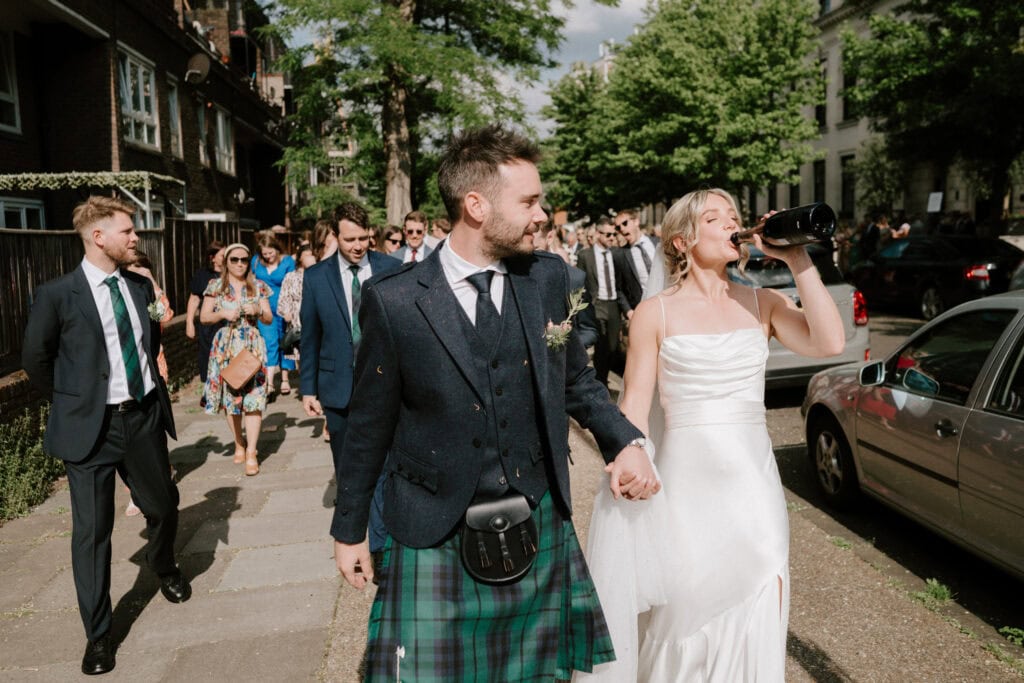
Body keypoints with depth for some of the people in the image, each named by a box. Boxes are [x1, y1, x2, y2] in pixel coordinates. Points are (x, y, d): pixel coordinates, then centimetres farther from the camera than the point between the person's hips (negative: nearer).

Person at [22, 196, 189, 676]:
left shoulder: (140, 286, 3)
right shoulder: (58, 294, -11)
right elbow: (35, 360, 1)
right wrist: (74, 403, 7)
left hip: (145, 416, 4)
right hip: (92, 426, -4)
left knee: (163, 506, 18)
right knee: (92, 531, 2)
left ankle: (165, 569, 49)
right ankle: (98, 634, 17)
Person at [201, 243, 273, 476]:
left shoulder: (258, 286, 6)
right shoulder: (216, 286, 5)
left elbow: (269, 319, 8)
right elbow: (203, 317, 4)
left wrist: (258, 311, -13)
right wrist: (223, 313, -14)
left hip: (253, 346, -1)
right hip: (226, 347, 1)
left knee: (253, 398, -9)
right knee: (230, 398, 6)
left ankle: (251, 453, -8)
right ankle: (239, 444, 24)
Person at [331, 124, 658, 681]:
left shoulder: (548, 278, -3)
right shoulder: (394, 301, -13)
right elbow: (369, 424, -3)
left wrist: (624, 441, -6)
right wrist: (348, 529, 6)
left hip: (541, 531, 4)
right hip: (435, 540, -3)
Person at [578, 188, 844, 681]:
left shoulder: (761, 303, 5)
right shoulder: (656, 312, -3)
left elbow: (829, 342, -12)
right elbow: (634, 407, -4)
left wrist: (797, 259, -10)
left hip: (752, 478, 3)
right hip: (686, 479, -2)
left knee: (753, 620, 8)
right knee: (689, 616, 9)